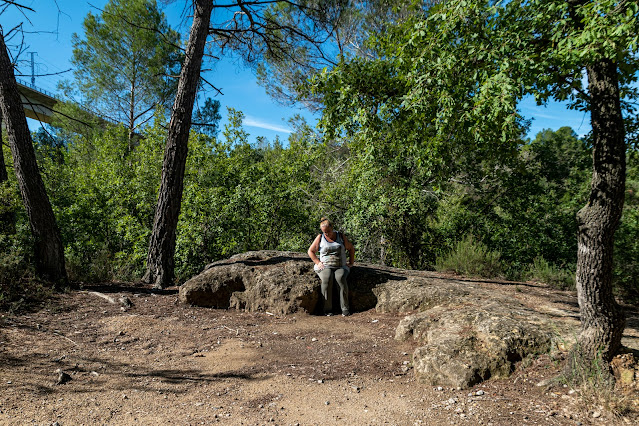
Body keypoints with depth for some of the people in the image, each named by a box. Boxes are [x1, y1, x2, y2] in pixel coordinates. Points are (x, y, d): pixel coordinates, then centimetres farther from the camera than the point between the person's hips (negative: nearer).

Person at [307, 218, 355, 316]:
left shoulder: (341, 236, 9)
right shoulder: (320, 237, 6)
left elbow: (351, 249, 19)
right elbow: (310, 251, 10)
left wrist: (351, 263, 10)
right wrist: (318, 263, -2)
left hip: (341, 267, 1)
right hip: (325, 267, 0)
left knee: (341, 278, -32)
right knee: (327, 279, -33)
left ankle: (345, 308, -23)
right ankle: (327, 309, -23)